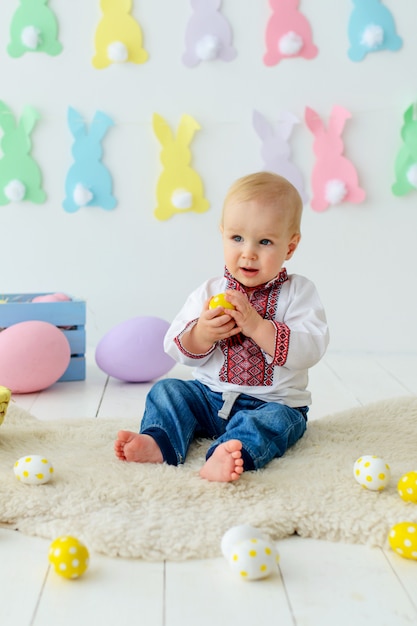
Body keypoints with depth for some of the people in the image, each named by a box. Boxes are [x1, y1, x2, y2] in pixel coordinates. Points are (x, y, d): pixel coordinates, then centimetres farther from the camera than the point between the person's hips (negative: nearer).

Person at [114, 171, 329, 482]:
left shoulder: (299, 291, -4)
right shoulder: (209, 291, 4)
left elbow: (311, 349, -18)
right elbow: (176, 349, 1)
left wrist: (257, 326, -27)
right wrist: (201, 334, -22)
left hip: (273, 402, -4)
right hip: (210, 396, 4)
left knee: (276, 419, -33)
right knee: (167, 389, -13)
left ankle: (232, 453, -60)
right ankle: (158, 441, -36)